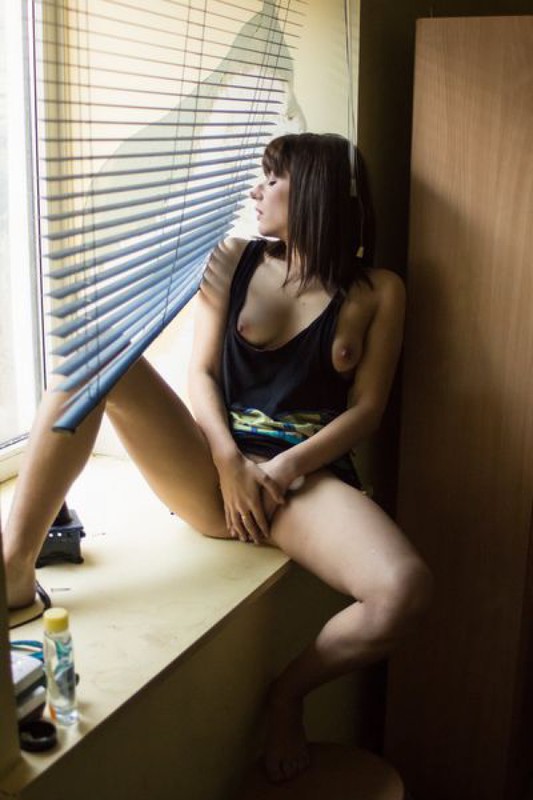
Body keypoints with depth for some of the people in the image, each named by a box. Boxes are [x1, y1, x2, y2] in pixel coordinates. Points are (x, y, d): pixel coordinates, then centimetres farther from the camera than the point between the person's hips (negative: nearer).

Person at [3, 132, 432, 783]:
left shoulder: (377, 291, 7)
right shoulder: (233, 261, 12)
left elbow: (366, 408, 2)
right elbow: (200, 373, 6)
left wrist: (285, 469, -12)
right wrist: (230, 462, -11)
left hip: (309, 478, -1)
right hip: (215, 471, 2)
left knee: (406, 591, -31)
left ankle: (288, 692, 1)